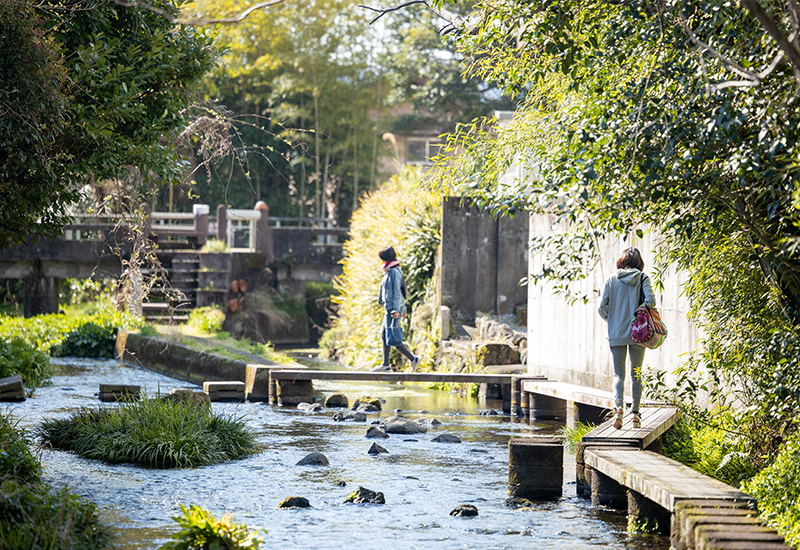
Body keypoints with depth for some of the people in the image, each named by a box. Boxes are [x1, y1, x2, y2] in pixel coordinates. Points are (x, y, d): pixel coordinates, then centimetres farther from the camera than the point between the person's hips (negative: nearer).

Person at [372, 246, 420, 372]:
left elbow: (397, 291, -19)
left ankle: (413, 359, -6)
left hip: (393, 308, -10)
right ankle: (385, 364, 16)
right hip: (390, 308, 10)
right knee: (384, 335, 12)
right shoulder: (390, 271, 16)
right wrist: (403, 309, 26)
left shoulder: (394, 272, -14)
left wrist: (396, 309, -23)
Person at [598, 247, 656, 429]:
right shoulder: (643, 278, -2)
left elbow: (603, 307, -3)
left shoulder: (612, 279, 1)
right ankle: (635, 412, 8)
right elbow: (650, 301, -15)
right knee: (636, 373, 13)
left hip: (616, 334, 0)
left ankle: (618, 407, -18)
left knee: (619, 373, 5)